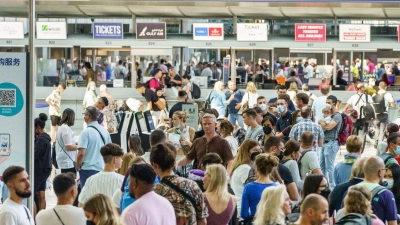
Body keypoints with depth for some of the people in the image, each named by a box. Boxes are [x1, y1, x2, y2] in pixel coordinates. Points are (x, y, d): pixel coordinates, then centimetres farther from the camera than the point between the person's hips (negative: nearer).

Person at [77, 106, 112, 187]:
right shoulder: (105, 131, 7)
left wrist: (78, 167, -3)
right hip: (102, 168, 6)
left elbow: (81, 153, -18)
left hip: (88, 169, -6)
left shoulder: (86, 132, -13)